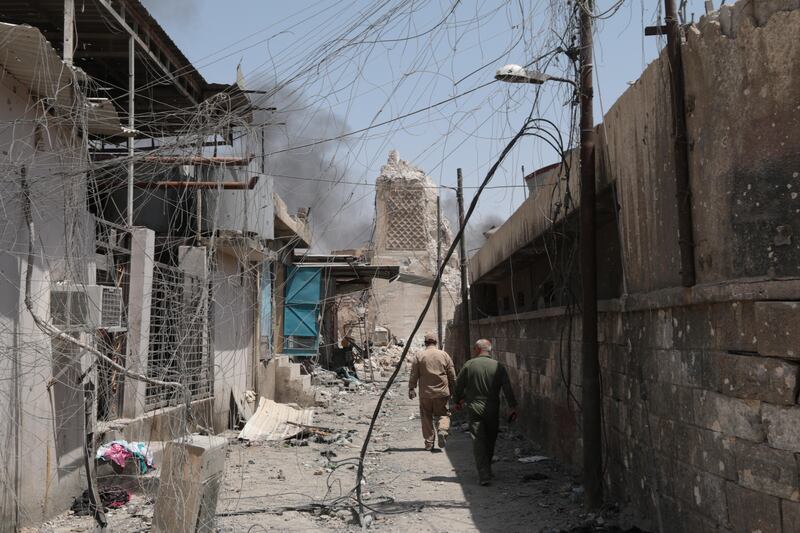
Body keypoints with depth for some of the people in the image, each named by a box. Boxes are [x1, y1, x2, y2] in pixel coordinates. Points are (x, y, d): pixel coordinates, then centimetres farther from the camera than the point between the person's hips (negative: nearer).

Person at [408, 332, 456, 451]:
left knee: (426, 417, 9)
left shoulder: (419, 356, -2)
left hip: (425, 393, 0)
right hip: (442, 392, 1)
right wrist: (452, 390, 17)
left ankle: (429, 443, 9)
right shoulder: (444, 355, 3)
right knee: (443, 414, 12)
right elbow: (452, 375, 7)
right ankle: (442, 430, -16)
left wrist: (411, 389, 8)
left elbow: (414, 375, -2)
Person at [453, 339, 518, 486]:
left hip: (474, 409, -2)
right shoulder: (499, 367, 1)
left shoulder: (469, 365, -2)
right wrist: (512, 406, -5)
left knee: (478, 441, -3)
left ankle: (484, 475, -13)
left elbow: (458, 385, 4)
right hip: (492, 410, 2)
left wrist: (457, 401, 19)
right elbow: (507, 388, -6)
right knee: (490, 441, 16)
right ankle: (486, 471, 29)